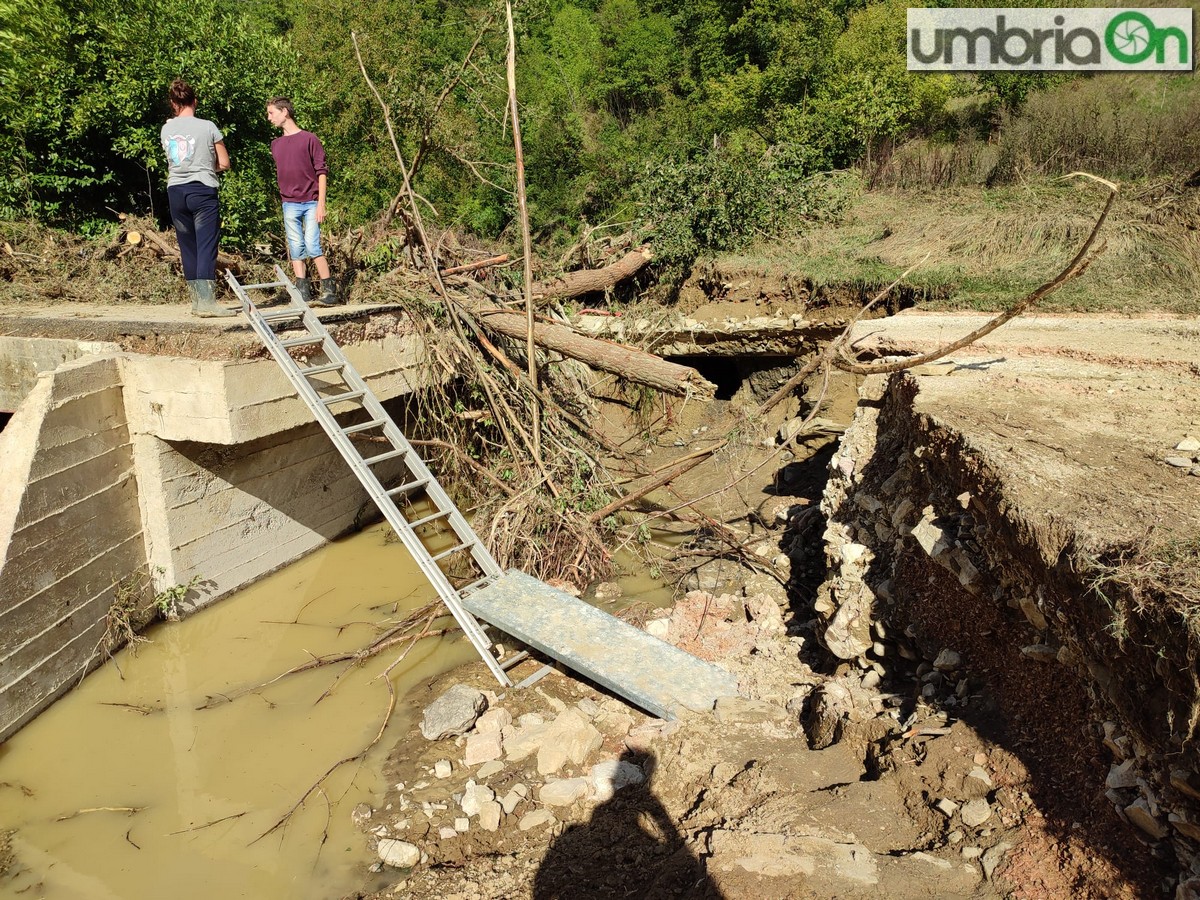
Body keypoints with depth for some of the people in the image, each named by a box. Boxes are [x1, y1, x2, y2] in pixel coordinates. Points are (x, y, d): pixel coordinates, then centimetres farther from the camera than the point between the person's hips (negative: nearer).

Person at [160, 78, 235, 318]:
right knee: (206, 247, -8)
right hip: (203, 190, -4)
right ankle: (206, 301, -18)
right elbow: (224, 164, 0)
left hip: (175, 191, 4)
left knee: (188, 247, 11)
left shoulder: (166, 130, 8)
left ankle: (197, 300, 15)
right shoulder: (208, 127, -4)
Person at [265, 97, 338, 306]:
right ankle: (303, 292, 3)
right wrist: (283, 199, 17)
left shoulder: (309, 139, -1)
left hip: (311, 202, -5)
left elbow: (322, 172, -4)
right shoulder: (275, 144, 14)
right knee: (296, 248, 1)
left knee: (312, 246, -12)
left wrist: (321, 203, -10)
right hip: (289, 204, 5)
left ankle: (329, 291, -5)